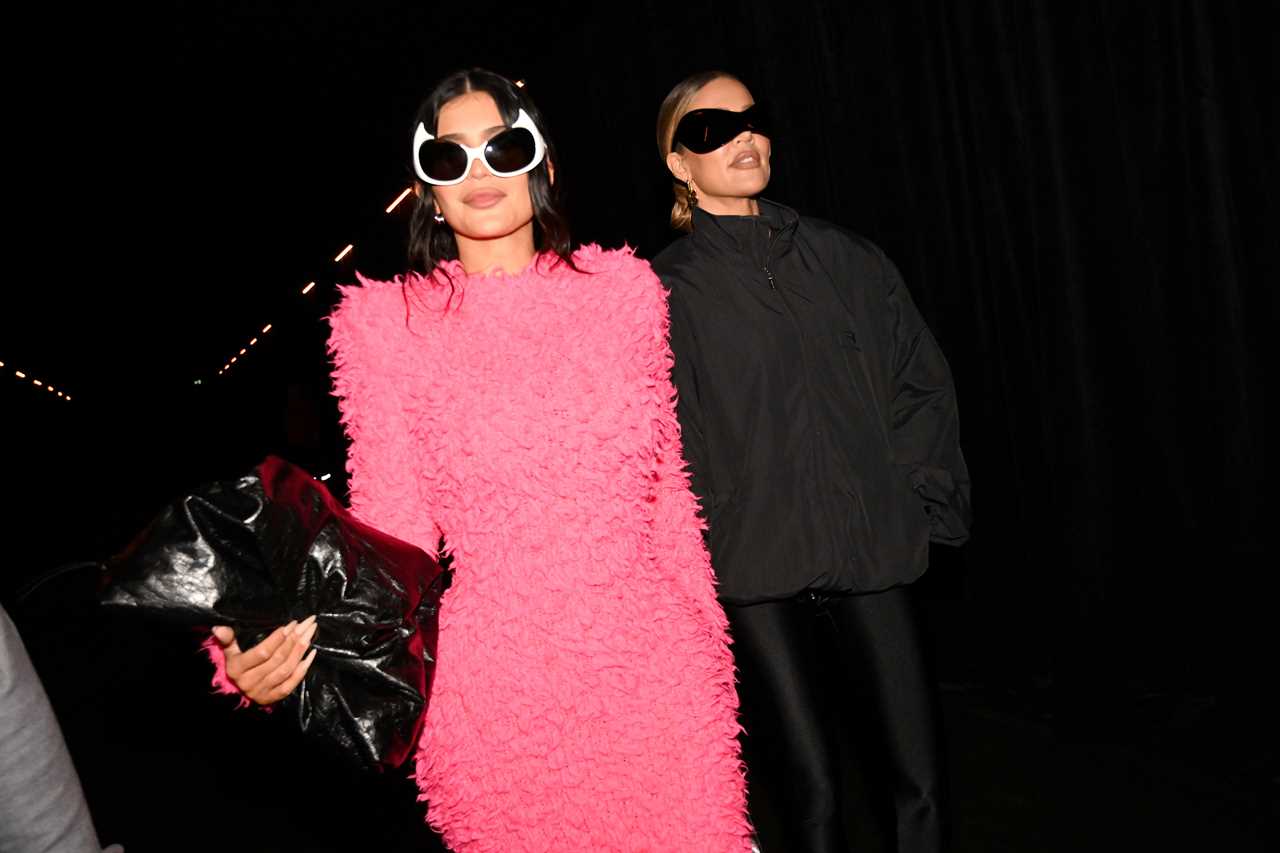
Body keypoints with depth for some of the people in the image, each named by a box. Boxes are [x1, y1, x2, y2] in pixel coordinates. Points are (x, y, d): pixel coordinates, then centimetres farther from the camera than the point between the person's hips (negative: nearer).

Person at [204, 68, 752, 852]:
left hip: (659, 677, 2)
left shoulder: (622, 288, 3)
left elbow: (667, 490, 8)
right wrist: (290, 638, -21)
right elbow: (394, 534, -3)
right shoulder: (389, 321, -2)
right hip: (500, 700, -1)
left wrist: (712, 655, 9)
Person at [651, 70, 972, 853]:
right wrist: (701, 554, -8)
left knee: (922, 780, 5)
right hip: (760, 569, -3)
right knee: (813, 789, 2)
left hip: (873, 553, 3)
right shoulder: (668, 289, 1)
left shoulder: (841, 256, 11)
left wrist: (919, 498, 6)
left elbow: (922, 380, 14)